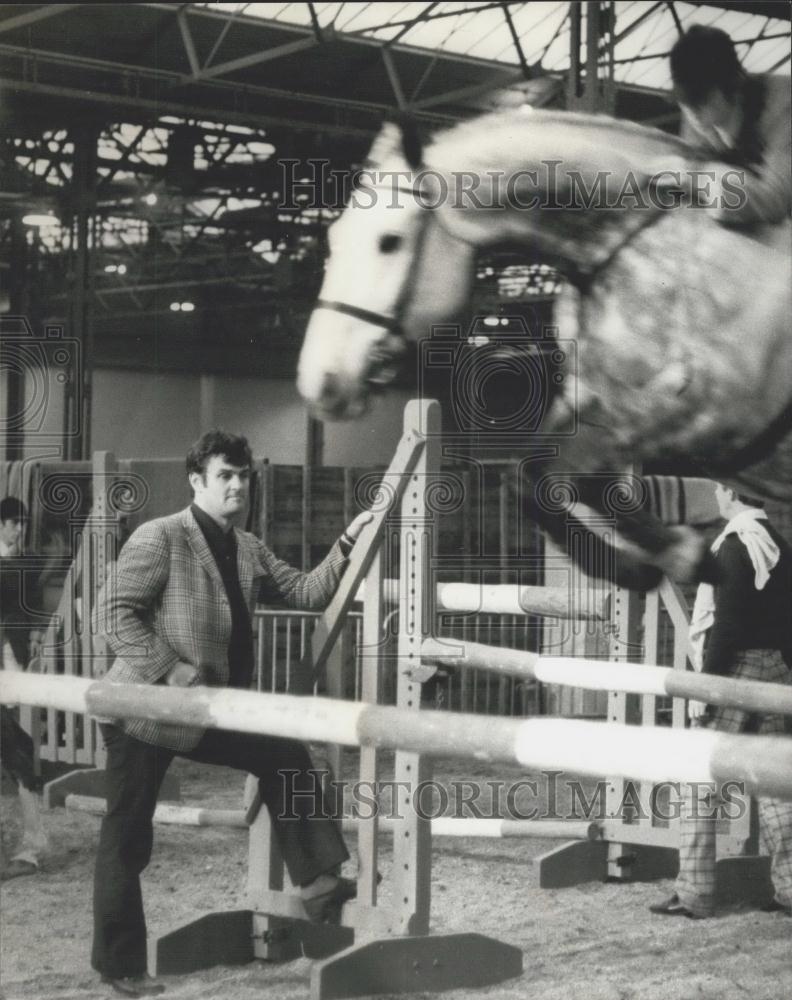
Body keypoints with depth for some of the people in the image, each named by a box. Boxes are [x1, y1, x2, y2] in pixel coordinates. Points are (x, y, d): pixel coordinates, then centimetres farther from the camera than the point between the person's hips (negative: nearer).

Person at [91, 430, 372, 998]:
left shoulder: (249, 551, 9)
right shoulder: (159, 538, -13)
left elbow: (306, 594, 9)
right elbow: (113, 613, -19)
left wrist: (347, 545, -3)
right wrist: (170, 671, -25)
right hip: (143, 710, -7)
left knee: (285, 756, 4)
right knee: (127, 841, 0)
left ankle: (317, 884, 9)